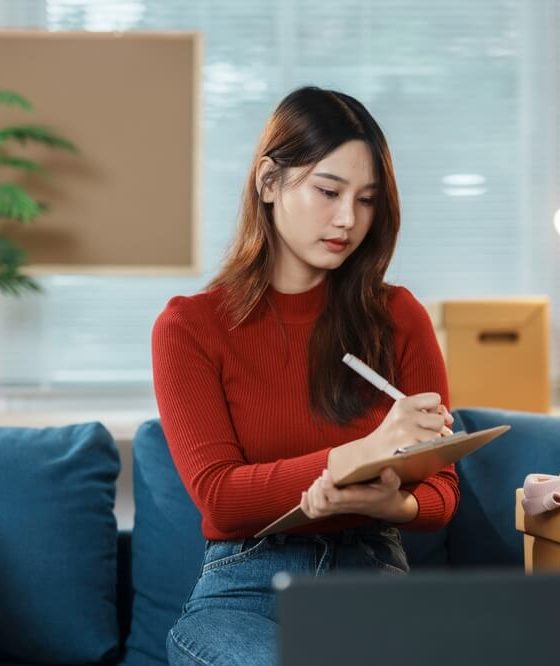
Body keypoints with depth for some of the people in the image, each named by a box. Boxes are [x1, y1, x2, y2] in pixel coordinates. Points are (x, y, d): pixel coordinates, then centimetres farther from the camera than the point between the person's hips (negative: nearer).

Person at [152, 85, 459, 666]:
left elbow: (440, 492, 6)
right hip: (246, 588, -1)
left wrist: (391, 503, -20)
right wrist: (361, 453, -23)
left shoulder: (398, 318, 7)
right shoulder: (189, 327, 2)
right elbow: (217, 492, -8)